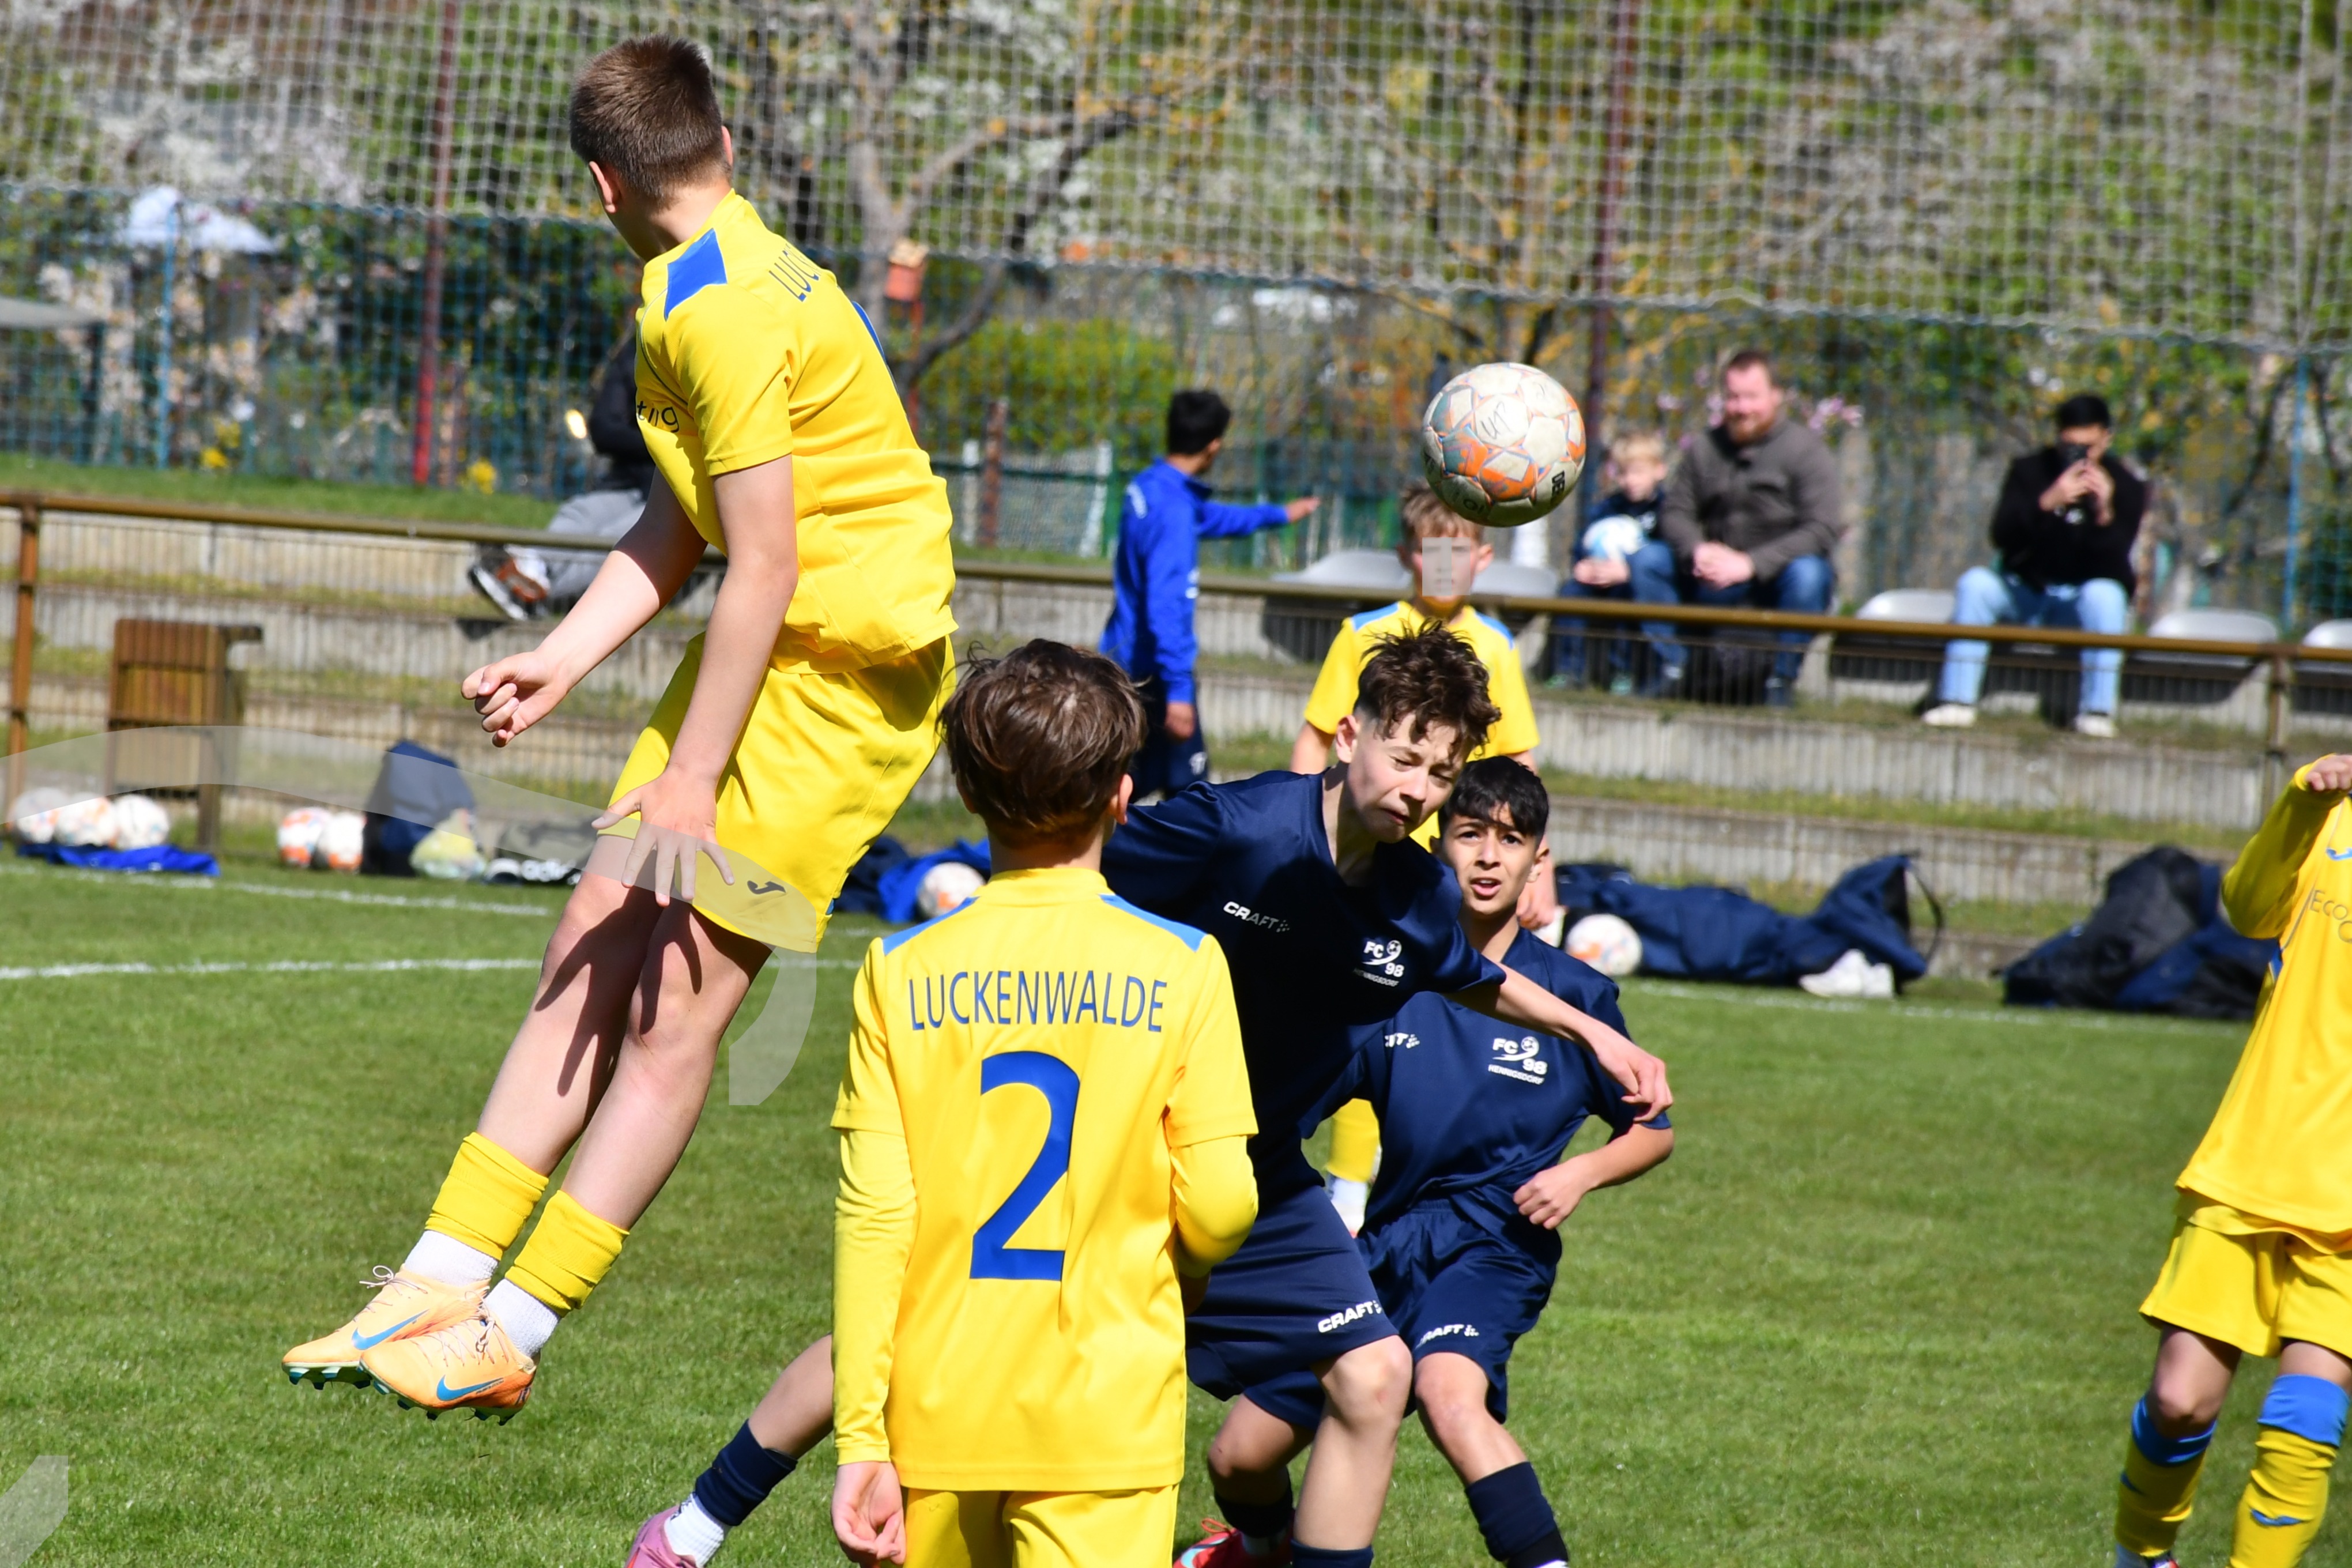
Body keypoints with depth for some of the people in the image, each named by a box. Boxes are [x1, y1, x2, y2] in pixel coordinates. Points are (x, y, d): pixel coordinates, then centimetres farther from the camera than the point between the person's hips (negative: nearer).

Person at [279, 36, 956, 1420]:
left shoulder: (725, 309, -20)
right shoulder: (708, 287, 11)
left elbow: (764, 569, -22)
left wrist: (690, 779, -20)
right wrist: (565, 660, 10)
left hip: (842, 678, -10)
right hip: (774, 651, 10)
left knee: (674, 1005, -9)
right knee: (591, 957, 8)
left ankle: (510, 1336, -6)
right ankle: (443, 1279, 11)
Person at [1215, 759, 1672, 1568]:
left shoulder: (1570, 993, -2)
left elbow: (1653, 1130, 9)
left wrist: (1581, 1173, -10)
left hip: (1493, 1244, -4)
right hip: (1385, 1243, 4)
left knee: (1448, 1387, -38)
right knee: (1243, 1455, 6)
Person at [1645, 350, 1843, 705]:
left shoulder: (1805, 448, -7)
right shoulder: (1705, 450, 7)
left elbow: (1821, 530, -17)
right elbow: (1675, 512, 7)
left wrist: (1751, 564, -25)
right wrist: (1697, 550, -17)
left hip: (1777, 578, -4)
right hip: (1714, 578, 4)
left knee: (1807, 574, -37)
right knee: (1646, 561, -10)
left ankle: (1782, 680, -23)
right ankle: (1670, 666, -7)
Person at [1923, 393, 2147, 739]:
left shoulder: (2126, 487, -7)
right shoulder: (2030, 471, -2)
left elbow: (2114, 567, -19)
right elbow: (2002, 536, -18)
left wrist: (2104, 514, -38)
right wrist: (2047, 503, -35)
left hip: (2078, 602, -1)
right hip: (2024, 594, 1)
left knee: (2105, 593, -34)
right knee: (1976, 583, -26)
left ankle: (2097, 711, -32)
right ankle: (1956, 702, -27)